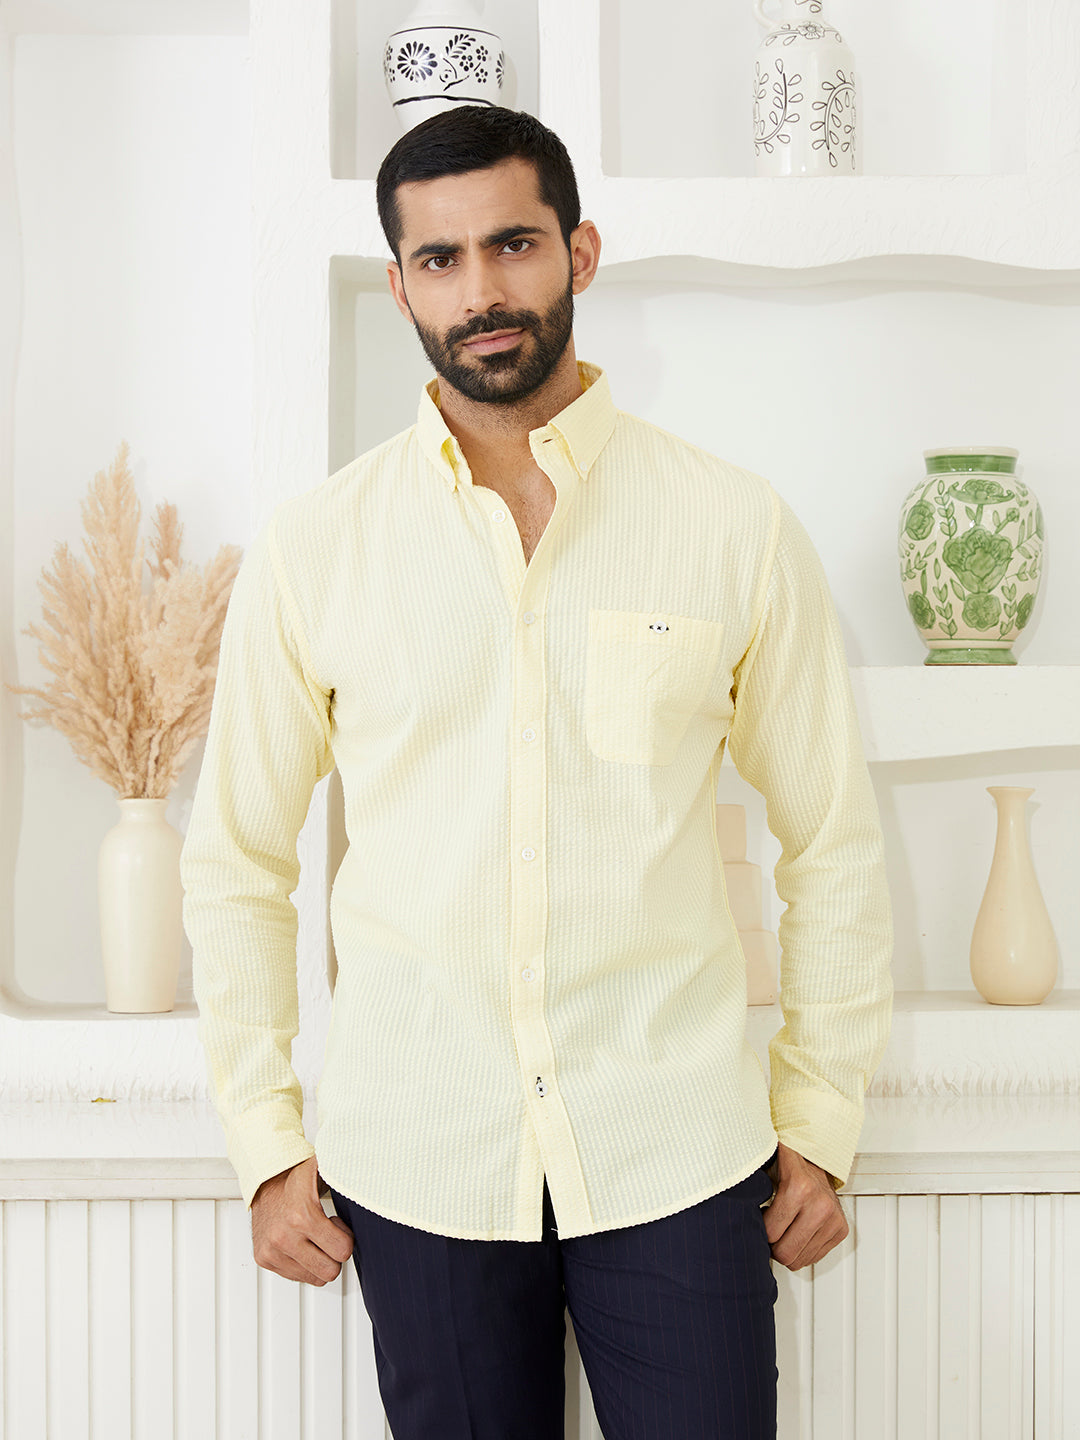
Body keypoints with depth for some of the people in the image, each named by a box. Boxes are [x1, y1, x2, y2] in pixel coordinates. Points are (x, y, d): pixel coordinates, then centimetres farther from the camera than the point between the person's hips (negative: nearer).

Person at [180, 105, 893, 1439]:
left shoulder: (734, 526, -1)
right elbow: (234, 859, 8)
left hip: (677, 1144, 0)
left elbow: (834, 842, 5)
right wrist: (265, 1135, 6)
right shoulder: (309, 548, 0)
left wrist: (822, 1124, 5)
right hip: (417, 1158, 1)